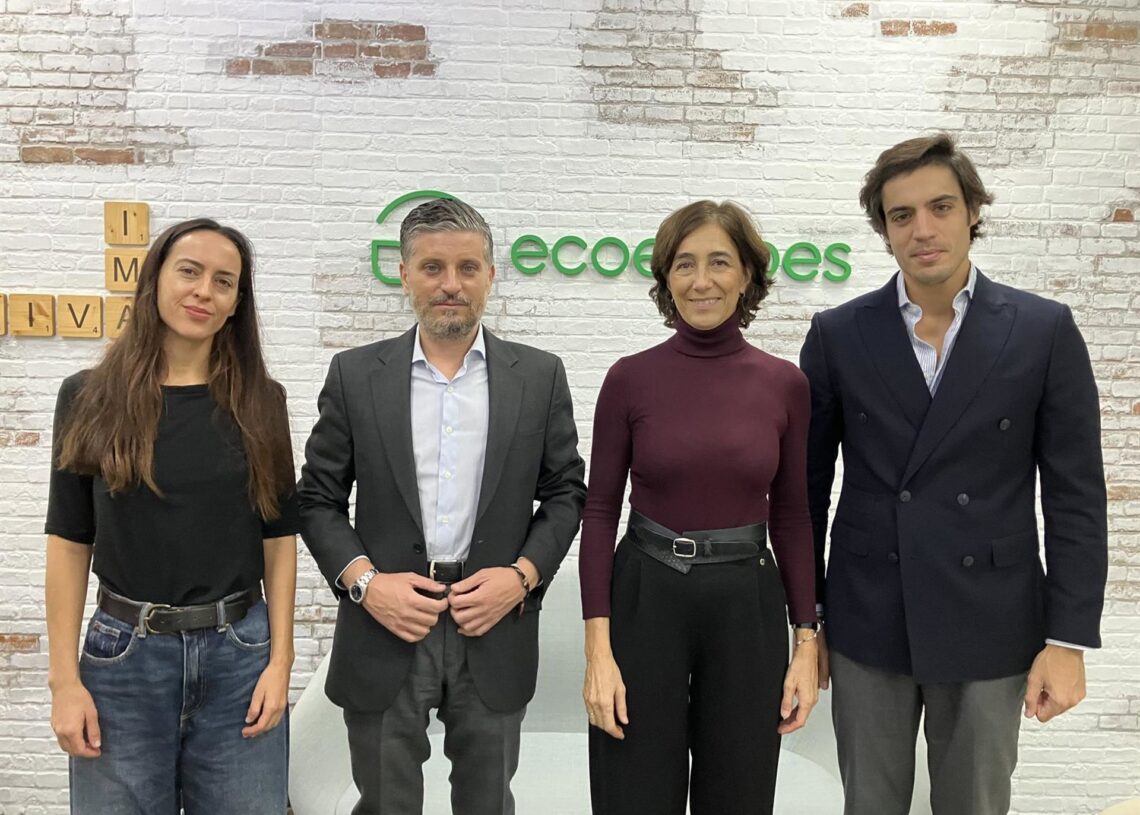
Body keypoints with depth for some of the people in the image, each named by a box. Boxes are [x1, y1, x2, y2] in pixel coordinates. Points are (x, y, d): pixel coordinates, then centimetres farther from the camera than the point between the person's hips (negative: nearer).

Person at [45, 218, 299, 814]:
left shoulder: (259, 401, 0)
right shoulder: (89, 399, -1)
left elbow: (278, 536, 2)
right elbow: (69, 544, 1)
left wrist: (281, 661, -2)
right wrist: (64, 680, -3)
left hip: (240, 653, 1)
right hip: (124, 656, 0)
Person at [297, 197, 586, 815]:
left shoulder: (540, 376, 1)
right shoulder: (355, 375, 0)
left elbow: (566, 493, 5)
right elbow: (318, 499, 3)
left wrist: (523, 575, -9)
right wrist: (363, 581, -11)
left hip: (496, 632, 1)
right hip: (385, 631, 0)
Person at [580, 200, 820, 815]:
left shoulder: (783, 384, 0)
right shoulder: (630, 378, -5)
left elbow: (791, 516, 5)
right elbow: (599, 510, -3)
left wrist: (806, 640, 2)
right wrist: (598, 649, -9)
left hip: (747, 606, 2)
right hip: (645, 599, -1)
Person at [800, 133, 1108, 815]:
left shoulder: (1044, 331, -3)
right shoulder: (838, 335, -2)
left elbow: (1076, 496, -3)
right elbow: (808, 485, 2)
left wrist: (1070, 639, -6)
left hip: (989, 627, 0)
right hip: (867, 623, 1)